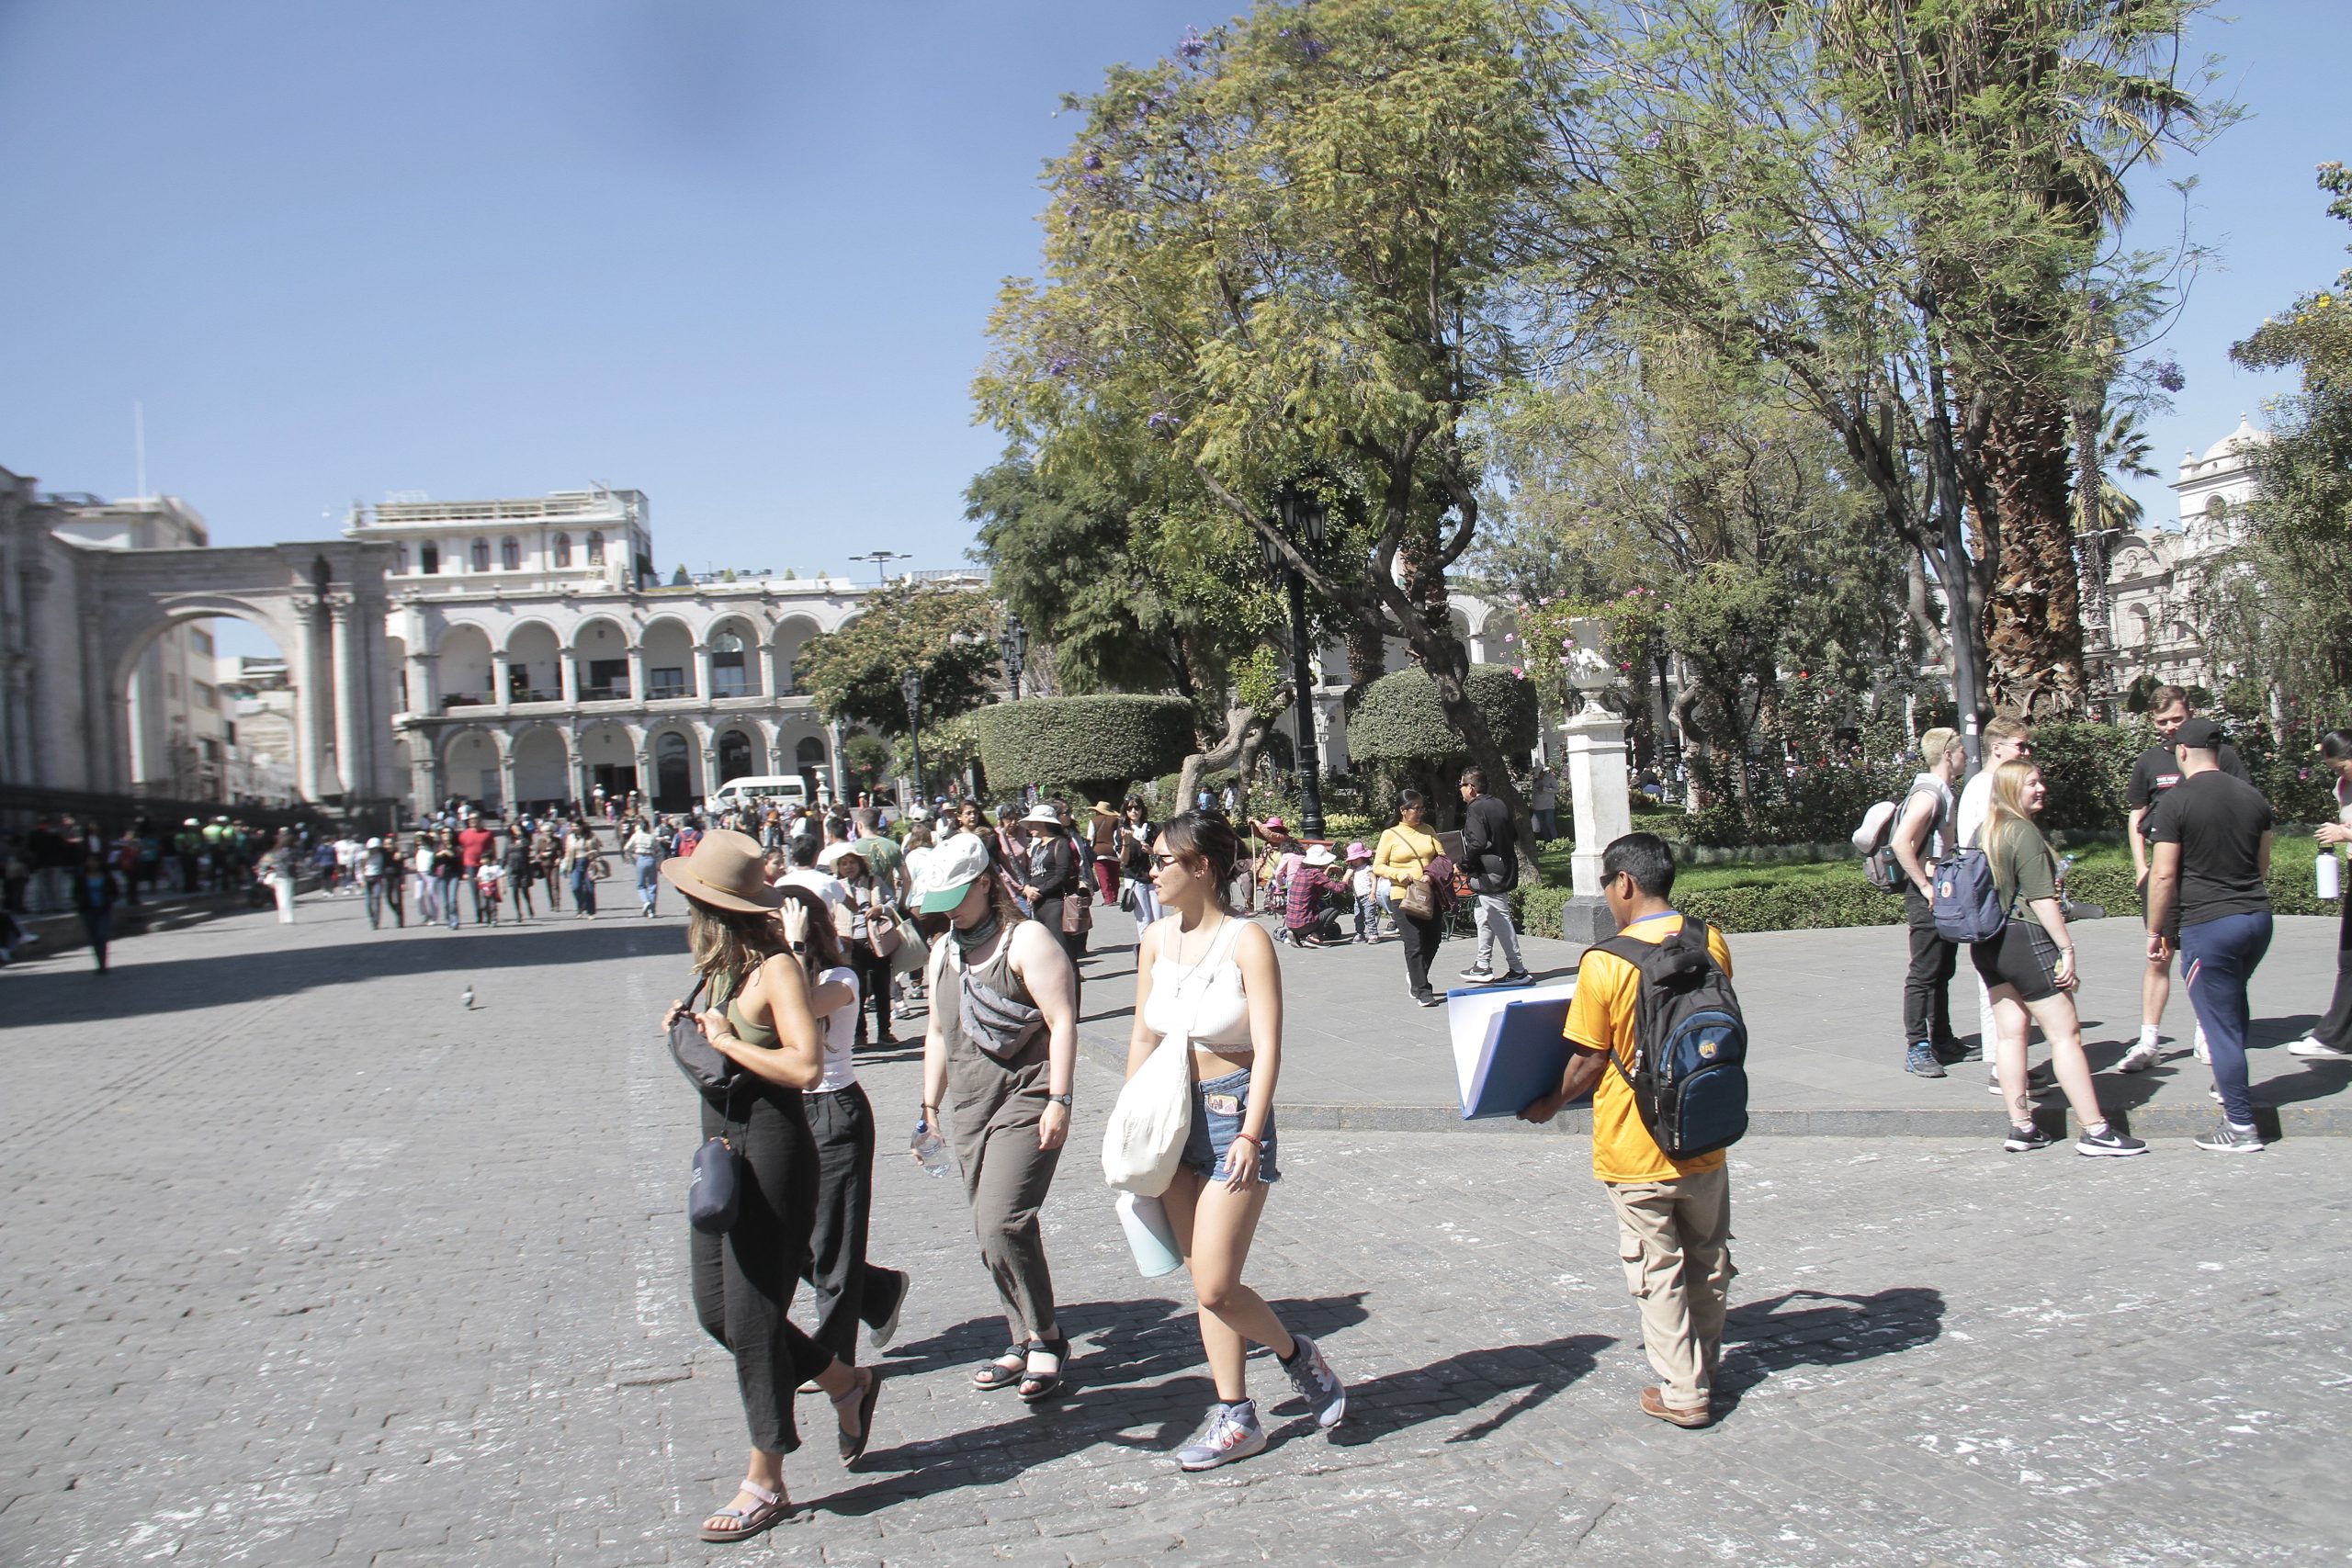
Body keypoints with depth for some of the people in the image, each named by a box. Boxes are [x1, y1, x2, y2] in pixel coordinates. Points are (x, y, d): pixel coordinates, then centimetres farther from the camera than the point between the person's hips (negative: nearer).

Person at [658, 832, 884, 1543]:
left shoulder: (776, 966, -17)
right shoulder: (725, 965, 9)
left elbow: (806, 1065, -26)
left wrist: (726, 1040, -18)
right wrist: (692, 1027, 1)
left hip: (771, 1147, -9)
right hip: (722, 1145, 9)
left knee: (750, 1318, -1)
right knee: (716, 1310, 12)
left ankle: (764, 1484, 14)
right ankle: (847, 1383, 32)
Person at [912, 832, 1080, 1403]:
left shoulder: (1026, 940, -8)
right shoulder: (944, 950, 15)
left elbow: (1062, 1021, -13)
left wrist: (1059, 1101, -18)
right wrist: (931, 1106, 22)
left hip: (1025, 1103, -7)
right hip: (967, 1108, 8)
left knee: (1003, 1224, -16)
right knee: (992, 1231, 8)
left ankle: (1045, 1338, 0)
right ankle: (1025, 1342, 19)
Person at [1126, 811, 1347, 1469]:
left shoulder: (1247, 941, -13)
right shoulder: (1156, 938, 6)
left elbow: (1268, 1046, -17)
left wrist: (1250, 1133, -25)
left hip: (1233, 1111, -6)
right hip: (1172, 1116, 6)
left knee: (1215, 1288, -7)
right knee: (1204, 1282, 9)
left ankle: (1296, 1354, 21)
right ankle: (1235, 1419, 21)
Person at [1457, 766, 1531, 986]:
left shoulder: (1475, 809, -17)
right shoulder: (1500, 805, 9)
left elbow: (1477, 842, -27)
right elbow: (1514, 835, 15)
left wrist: (1465, 863, -13)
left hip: (1488, 876, -10)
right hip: (1505, 869, 10)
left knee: (1501, 922, -3)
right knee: (1485, 919, 20)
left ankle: (1519, 971, 2)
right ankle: (1482, 968, 29)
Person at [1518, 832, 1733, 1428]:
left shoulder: (1605, 962, -19)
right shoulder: (1711, 943, -5)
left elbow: (1589, 1061, -12)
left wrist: (1551, 1104, 6)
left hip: (1636, 1149, -5)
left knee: (1657, 1271, 8)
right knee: (1708, 1259, 21)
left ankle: (1683, 1393, 16)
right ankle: (1705, 1367, 37)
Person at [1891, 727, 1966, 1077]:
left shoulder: (1945, 793, 15)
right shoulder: (1927, 794, -17)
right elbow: (1900, 843, -27)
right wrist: (1925, 886, -23)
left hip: (1946, 894, 10)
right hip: (1928, 898, -10)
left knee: (1943, 972, 15)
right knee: (1924, 974, -7)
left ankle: (1941, 1042, 24)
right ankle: (1917, 1050, -3)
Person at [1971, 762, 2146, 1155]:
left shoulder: (1985, 831, 13)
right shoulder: (2025, 833, -12)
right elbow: (2041, 899, -15)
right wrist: (2067, 949, -11)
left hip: (1985, 943, 9)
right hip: (2024, 940, -9)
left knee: (2009, 1032, 9)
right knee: (2065, 1033, -5)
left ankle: (2020, 1128, 10)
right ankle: (2095, 1131, -4)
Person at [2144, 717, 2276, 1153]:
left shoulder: (2176, 802, -11)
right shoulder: (2252, 796, 7)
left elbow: (2163, 875, -13)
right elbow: (2263, 864, 17)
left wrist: (2156, 932, -3)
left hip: (2207, 925, -7)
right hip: (2258, 918, 7)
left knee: (2221, 1025, 0)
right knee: (2234, 1002, 29)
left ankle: (2241, 1127, 3)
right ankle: (2228, 1084, 41)